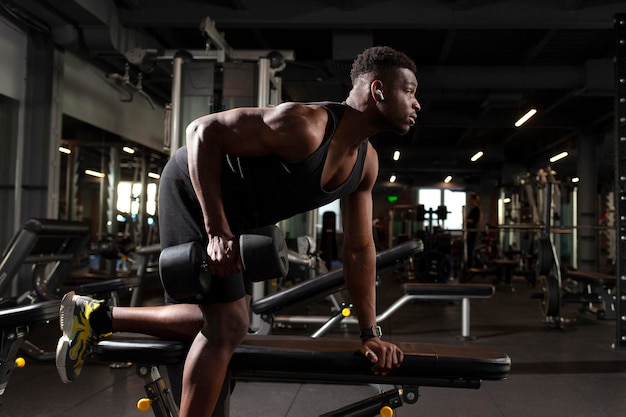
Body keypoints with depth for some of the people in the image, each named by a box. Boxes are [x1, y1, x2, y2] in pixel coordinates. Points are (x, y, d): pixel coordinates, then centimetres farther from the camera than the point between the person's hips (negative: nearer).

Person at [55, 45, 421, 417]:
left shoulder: (366, 164, -2)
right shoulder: (304, 125, -29)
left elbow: (360, 249, 4)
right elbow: (204, 131, -27)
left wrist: (371, 334, 3)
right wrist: (217, 232, -31)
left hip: (226, 211, 9)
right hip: (195, 190, -9)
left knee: (218, 320, 15)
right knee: (228, 326, -12)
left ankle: (95, 316, 23)